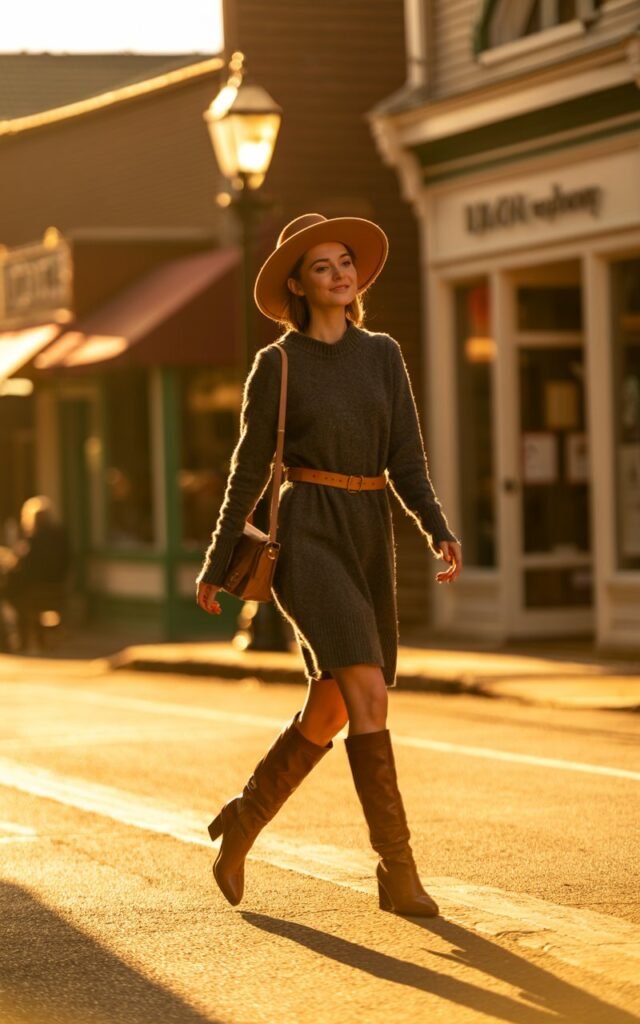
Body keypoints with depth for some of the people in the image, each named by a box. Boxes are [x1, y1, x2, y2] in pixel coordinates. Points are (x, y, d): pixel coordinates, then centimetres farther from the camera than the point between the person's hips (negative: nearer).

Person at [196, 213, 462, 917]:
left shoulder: (383, 356, 10)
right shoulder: (276, 365, -2)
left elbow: (406, 462, 6)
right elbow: (250, 469, 4)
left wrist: (440, 533, -9)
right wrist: (215, 563, 8)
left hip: (368, 539, 6)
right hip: (309, 535, -6)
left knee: (331, 710, 11)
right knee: (368, 694, -18)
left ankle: (241, 821, 32)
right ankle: (397, 870, -14)